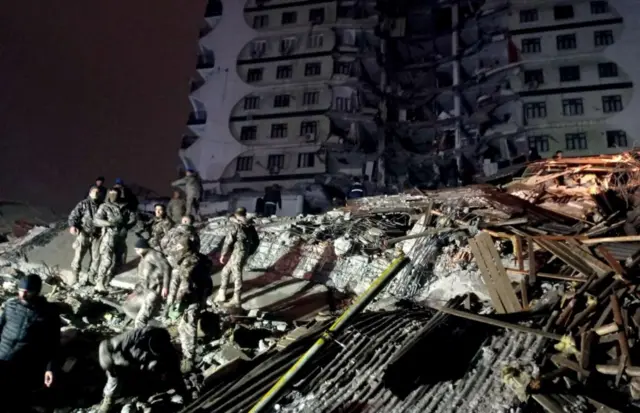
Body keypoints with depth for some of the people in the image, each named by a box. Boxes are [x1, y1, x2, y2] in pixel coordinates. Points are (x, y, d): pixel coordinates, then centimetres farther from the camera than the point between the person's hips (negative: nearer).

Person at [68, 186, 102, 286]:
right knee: (78, 257, -4)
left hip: (96, 236, 3)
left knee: (95, 258, 8)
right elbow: (73, 215, -8)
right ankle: (75, 277, 11)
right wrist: (72, 226, -26)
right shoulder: (83, 204, -1)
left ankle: (90, 276, 24)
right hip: (83, 235, -3)